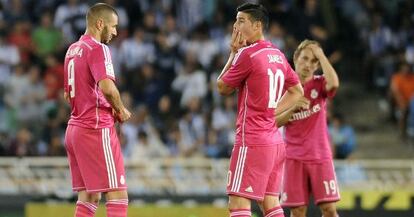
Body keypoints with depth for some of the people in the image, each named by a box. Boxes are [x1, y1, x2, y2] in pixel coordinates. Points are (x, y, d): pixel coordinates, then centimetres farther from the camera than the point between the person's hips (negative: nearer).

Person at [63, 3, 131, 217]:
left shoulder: (73, 49, 17)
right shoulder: (98, 49, -12)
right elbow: (107, 87, -27)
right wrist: (121, 110, -9)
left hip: (75, 126, 9)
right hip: (97, 129, -9)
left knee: (88, 197, 11)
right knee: (118, 196, -9)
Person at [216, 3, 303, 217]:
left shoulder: (247, 54, -13)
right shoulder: (277, 55, 12)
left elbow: (222, 87, -1)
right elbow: (296, 91, 22)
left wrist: (233, 53, 5)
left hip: (252, 141, -9)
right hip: (275, 141, 9)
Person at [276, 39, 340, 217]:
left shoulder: (319, 84, 2)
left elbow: (334, 83, -23)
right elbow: (274, 122, 3)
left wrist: (321, 55, -14)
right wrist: (292, 108, -13)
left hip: (320, 156, -1)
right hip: (294, 157, 1)